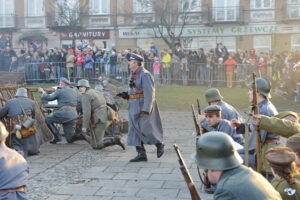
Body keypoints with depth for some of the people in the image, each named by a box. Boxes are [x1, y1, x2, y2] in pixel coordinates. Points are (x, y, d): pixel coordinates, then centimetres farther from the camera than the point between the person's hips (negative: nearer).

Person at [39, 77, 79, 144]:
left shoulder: (60, 91, 0)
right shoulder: (73, 91, 19)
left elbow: (49, 97, 6)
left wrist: (43, 92, 25)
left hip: (64, 113, -7)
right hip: (73, 115, 7)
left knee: (48, 120, 17)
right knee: (70, 139, 9)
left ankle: (57, 137, 5)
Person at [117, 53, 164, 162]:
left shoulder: (144, 74, -14)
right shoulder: (133, 75, 13)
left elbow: (149, 93, -19)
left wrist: (146, 109, -25)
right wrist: (125, 94, 3)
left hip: (144, 104, -8)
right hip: (134, 106, 9)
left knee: (145, 128, -6)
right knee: (135, 129, 3)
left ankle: (159, 144, 19)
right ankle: (141, 154, 6)